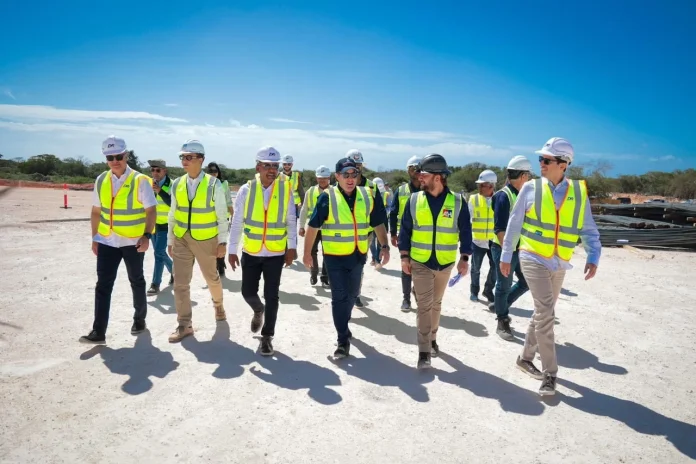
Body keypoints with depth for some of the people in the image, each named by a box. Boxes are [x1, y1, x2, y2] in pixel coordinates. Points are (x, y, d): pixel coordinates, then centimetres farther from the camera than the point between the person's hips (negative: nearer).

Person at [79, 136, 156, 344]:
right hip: (107, 242, 4)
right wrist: (94, 238, 9)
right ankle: (98, 332, 2)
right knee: (103, 286, 0)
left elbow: (151, 211, -11)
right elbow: (96, 212, 10)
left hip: (133, 242, -3)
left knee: (136, 282, 13)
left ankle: (139, 319, 31)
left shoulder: (140, 180, -10)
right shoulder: (101, 180, 4)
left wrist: (147, 236, -21)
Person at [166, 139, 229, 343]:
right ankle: (184, 325, 11)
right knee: (180, 282, 1)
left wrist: (222, 242, -9)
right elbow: (173, 215, 7)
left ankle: (218, 304, 46)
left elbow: (222, 216, -7)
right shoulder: (177, 184, 0)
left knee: (211, 277, 16)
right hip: (181, 240, 3)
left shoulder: (213, 185, -11)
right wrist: (170, 240, 8)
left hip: (206, 240, -3)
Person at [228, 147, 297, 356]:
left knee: (271, 296, 4)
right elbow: (236, 223, -3)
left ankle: (267, 337, 19)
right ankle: (258, 310, 45)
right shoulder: (246, 189, -6)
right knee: (248, 292, 10)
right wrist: (232, 251, -2)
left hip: (276, 253, -1)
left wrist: (292, 247, -4)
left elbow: (291, 221, 0)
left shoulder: (286, 189, -6)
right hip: (250, 252, 1)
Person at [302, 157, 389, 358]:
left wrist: (384, 246, 0)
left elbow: (378, 223, 8)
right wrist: (307, 253, -6)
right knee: (339, 297, -2)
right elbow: (313, 227, -7)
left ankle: (344, 326, 43)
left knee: (352, 295, 19)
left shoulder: (367, 196, 0)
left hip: (358, 255, 4)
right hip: (335, 256, -4)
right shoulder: (327, 197, -11)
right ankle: (343, 339, 9)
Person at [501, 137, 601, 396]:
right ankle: (549, 373, -1)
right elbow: (514, 224, 1)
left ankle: (526, 358, 32)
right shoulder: (531, 188, -5)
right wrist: (506, 256, 4)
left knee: (542, 313, 14)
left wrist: (593, 257, -11)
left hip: (559, 264, 4)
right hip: (533, 259, -3)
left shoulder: (579, 192, 1)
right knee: (546, 313, -12)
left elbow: (589, 230, 4)